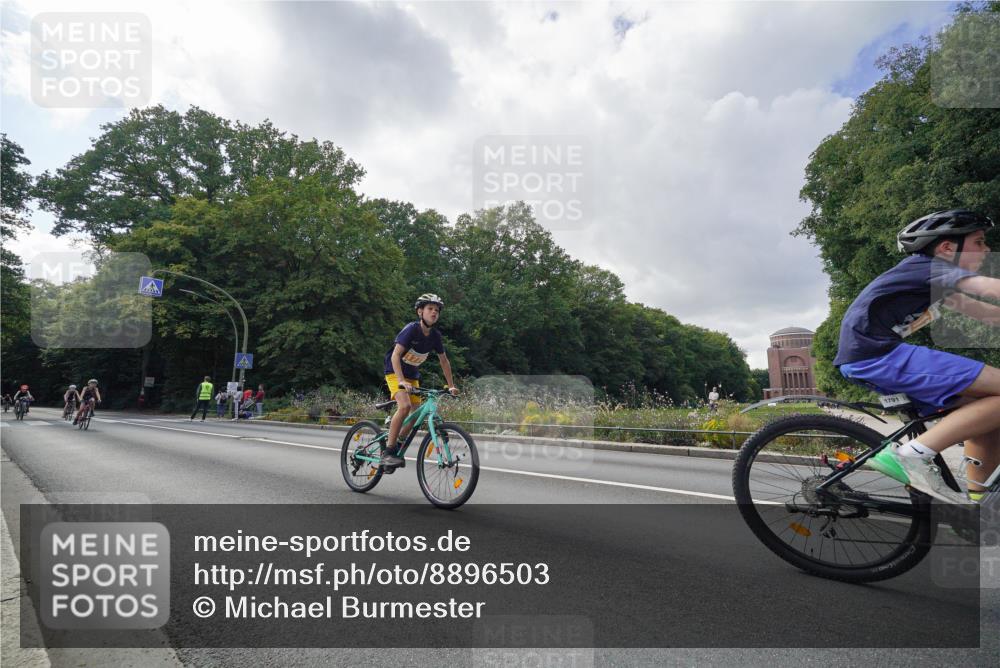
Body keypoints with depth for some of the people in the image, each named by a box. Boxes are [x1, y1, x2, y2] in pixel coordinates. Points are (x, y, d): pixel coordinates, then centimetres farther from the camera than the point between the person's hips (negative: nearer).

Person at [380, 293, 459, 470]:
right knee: (405, 406, -27)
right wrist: (401, 381, -39)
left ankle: (397, 447, 20)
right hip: (395, 372, -7)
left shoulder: (435, 336, -4)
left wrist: (451, 385, 3)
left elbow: (444, 361, 7)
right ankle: (387, 452, -19)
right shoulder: (411, 329, -22)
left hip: (412, 376, 7)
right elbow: (395, 355, -28)